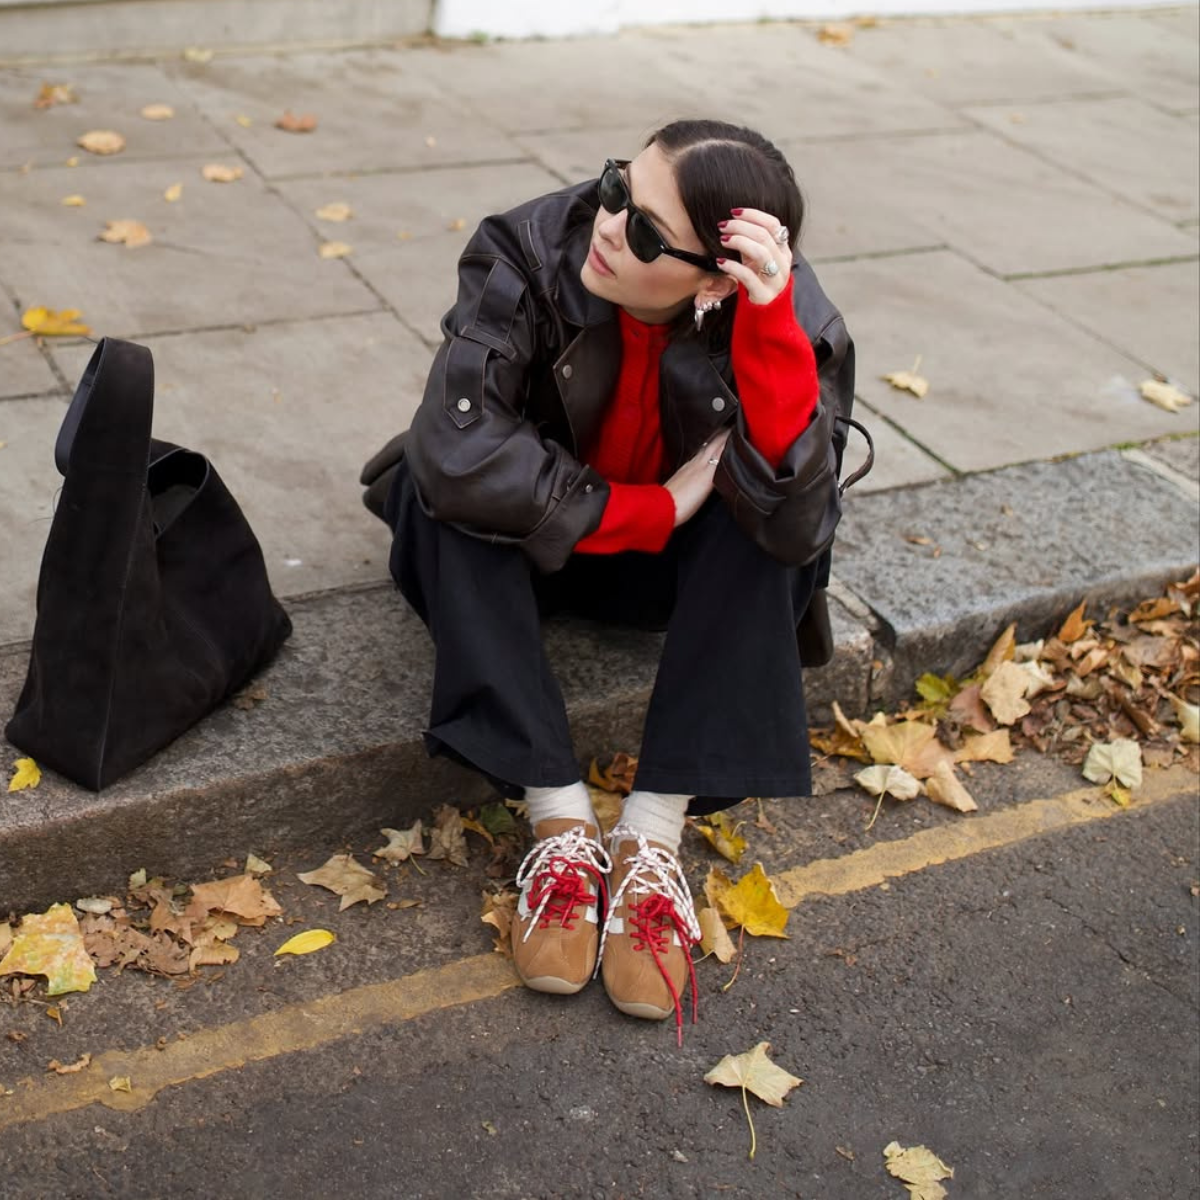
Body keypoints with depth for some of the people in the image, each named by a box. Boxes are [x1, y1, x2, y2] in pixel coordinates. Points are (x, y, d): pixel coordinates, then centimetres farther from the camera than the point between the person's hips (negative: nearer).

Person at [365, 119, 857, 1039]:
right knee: (443, 494, -30)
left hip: (678, 567, 1)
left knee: (772, 522, -28)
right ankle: (563, 830, -29)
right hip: (531, 548, 0)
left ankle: (653, 840, -27)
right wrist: (654, 511, -31)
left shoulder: (792, 318, -23)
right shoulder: (528, 254, -27)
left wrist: (771, 324, -43)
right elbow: (458, 454, -40)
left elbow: (793, 526, -37)